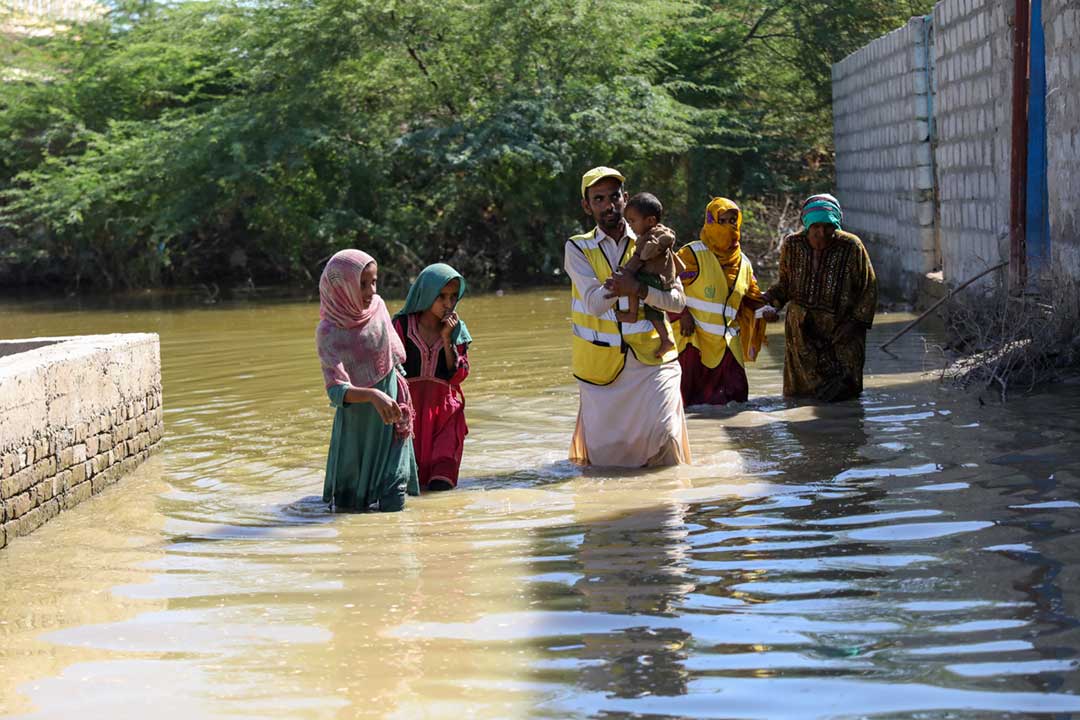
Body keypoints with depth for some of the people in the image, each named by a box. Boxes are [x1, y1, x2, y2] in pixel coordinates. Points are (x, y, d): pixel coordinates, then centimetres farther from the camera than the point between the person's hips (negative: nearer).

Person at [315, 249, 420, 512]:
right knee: (349, 506, 4)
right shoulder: (329, 332, -18)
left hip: (391, 419, 4)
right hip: (356, 424, -4)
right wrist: (373, 395, -45)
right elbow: (336, 390, -28)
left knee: (393, 504, 2)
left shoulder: (378, 307, -2)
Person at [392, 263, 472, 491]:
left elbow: (458, 375, 0)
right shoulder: (403, 325, -2)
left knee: (440, 487, -10)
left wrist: (447, 339, -8)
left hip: (444, 408, 2)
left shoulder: (456, 330, 6)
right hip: (410, 404, -1)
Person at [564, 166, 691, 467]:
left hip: (650, 359, 0)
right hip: (600, 362, 0)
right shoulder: (578, 248, -1)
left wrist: (639, 289, -26)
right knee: (605, 450, 6)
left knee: (663, 434, -15)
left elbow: (677, 301, -6)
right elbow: (594, 303, -16)